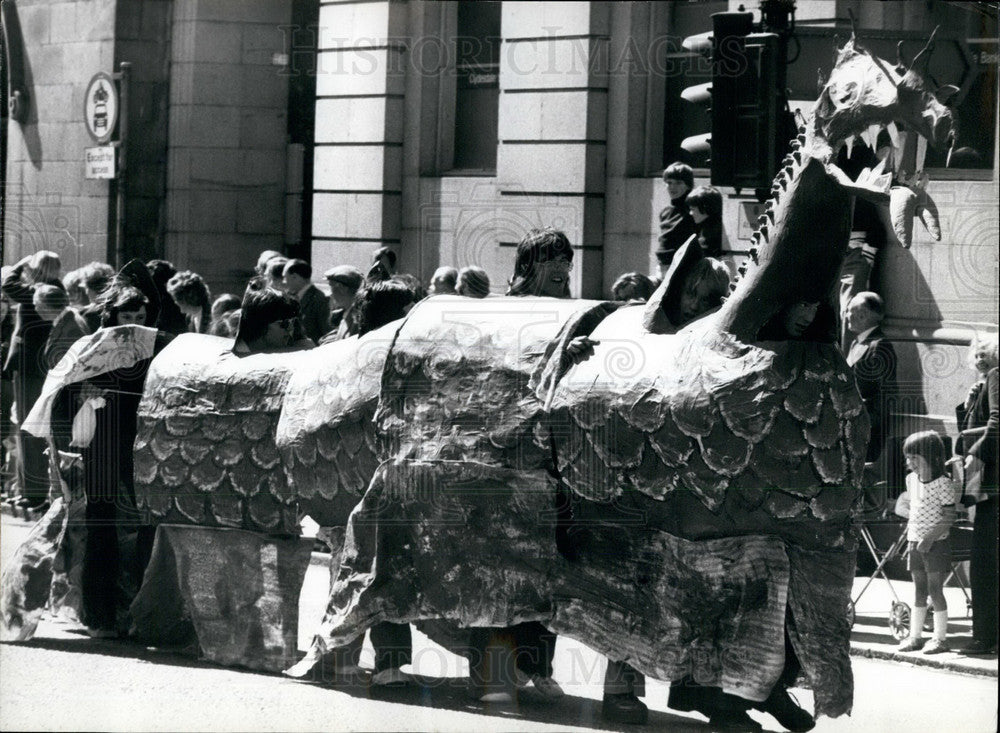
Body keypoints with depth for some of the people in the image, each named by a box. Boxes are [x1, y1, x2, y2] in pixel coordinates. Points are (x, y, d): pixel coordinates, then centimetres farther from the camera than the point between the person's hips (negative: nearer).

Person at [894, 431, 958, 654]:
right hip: (916, 543, 6)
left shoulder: (943, 484, -14)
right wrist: (912, 516, 1)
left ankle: (940, 637, 2)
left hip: (936, 543, -6)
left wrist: (931, 537, -23)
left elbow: (949, 518, -15)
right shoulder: (911, 479, 7)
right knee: (919, 590, 11)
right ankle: (915, 636, 15)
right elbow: (903, 505, 22)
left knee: (935, 589, -4)